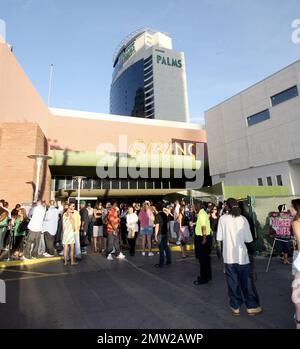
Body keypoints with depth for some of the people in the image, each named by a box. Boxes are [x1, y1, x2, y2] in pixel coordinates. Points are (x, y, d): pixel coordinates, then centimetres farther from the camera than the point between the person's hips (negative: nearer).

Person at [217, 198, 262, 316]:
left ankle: (235, 307, 23)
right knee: (247, 281, 14)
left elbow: (219, 238, -6)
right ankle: (252, 306, 26)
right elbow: (249, 239, -5)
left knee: (232, 282, 12)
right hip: (242, 255, 1)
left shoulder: (223, 218, -8)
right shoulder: (243, 219, -5)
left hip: (229, 255, -1)